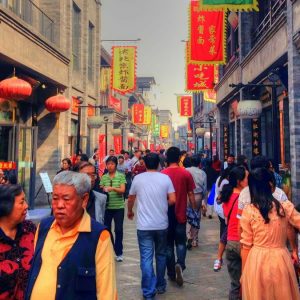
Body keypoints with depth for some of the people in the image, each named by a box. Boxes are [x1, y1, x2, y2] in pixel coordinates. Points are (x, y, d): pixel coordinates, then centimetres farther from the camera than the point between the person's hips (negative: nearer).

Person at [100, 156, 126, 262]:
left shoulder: (121, 176, -1)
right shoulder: (104, 177, 6)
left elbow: (122, 190, -10)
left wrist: (113, 188, -27)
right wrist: (103, 190, -19)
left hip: (118, 207, -2)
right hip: (106, 207, 2)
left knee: (118, 229, 0)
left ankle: (119, 252, 13)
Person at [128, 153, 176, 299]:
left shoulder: (138, 178, -1)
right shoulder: (165, 178, -2)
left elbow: (131, 199, 11)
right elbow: (172, 200, -6)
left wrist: (130, 212, 30)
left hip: (144, 225, -1)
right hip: (162, 224, 2)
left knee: (146, 258, 1)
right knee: (161, 255, 18)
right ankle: (160, 285, 31)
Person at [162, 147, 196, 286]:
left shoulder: (162, 174, -6)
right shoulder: (186, 174, -7)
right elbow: (191, 194, -4)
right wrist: (194, 210, 9)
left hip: (166, 214, 1)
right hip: (181, 214, 0)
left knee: (169, 243, 13)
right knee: (180, 242, 13)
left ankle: (171, 272, 19)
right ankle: (180, 264, -12)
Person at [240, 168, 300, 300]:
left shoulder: (248, 211, -9)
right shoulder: (286, 207, -8)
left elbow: (246, 245, -3)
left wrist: (244, 272, 7)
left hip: (257, 261, -1)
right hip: (281, 260, 1)